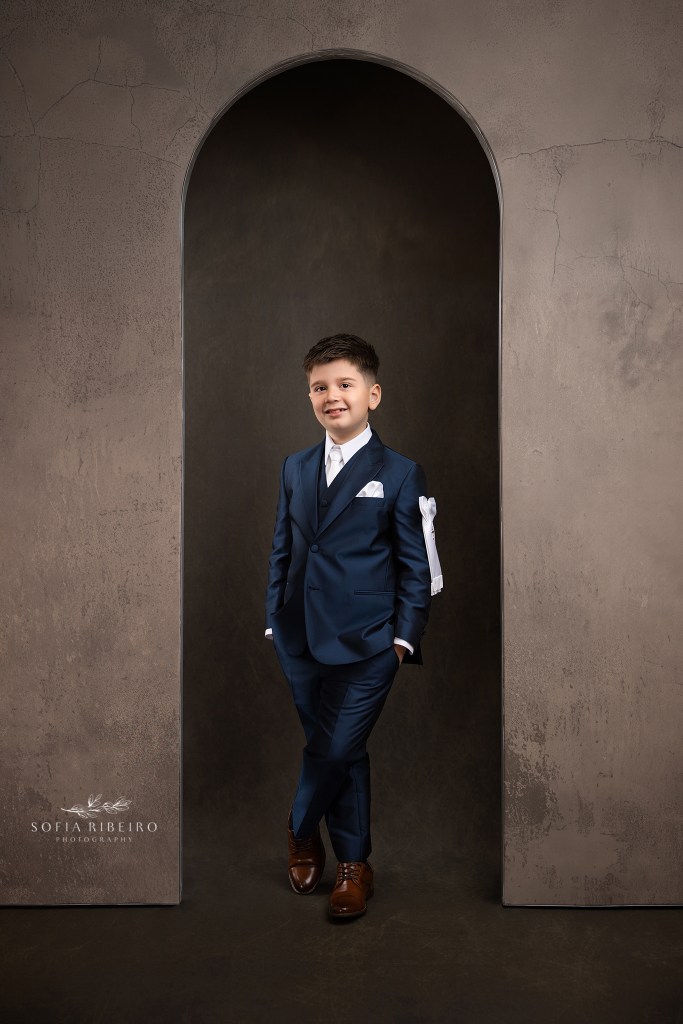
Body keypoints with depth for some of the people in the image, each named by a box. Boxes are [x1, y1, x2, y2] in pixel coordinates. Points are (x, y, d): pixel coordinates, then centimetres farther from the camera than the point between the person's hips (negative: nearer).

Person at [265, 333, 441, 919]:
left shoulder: (400, 475, -3)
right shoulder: (296, 469, 10)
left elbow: (417, 566, -2)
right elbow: (282, 551, 14)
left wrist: (403, 638, -8)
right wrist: (274, 620, 9)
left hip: (365, 647, -4)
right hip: (300, 642, 4)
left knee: (333, 751, -4)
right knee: (341, 754, 14)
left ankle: (302, 830, 24)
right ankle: (353, 862, 31)